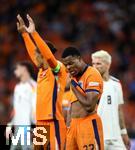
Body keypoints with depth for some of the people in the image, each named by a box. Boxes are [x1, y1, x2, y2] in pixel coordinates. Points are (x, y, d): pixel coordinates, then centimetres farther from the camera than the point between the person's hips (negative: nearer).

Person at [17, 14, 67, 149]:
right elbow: (32, 52, 26)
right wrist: (24, 33, 28)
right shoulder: (42, 70, 15)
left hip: (53, 123, -9)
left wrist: (33, 33, -24)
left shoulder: (58, 70, -7)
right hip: (41, 123, 9)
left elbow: (48, 55, -23)